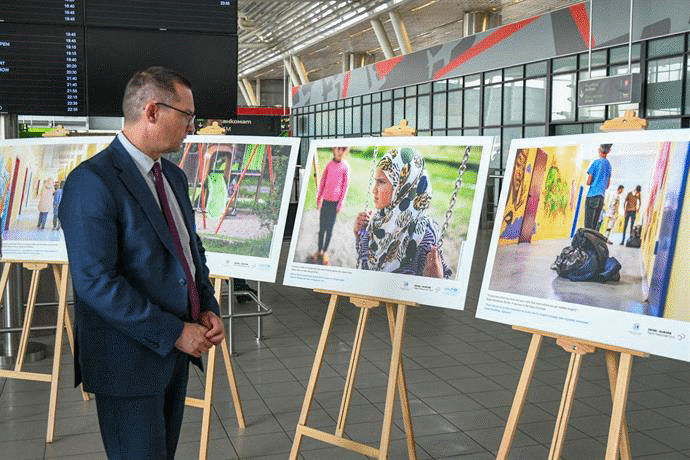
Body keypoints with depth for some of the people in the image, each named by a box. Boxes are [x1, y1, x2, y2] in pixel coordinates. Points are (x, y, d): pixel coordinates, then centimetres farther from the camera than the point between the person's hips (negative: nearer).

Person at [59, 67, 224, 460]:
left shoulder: (174, 176, 10)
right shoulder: (92, 182, -18)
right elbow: (96, 281, -23)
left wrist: (208, 308, 2)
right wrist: (173, 333, -20)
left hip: (176, 351, 8)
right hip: (129, 360, -8)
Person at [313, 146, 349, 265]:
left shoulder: (345, 166, -5)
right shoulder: (329, 165, 4)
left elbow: (345, 185, -3)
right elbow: (322, 182, 10)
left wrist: (341, 203, -5)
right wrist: (319, 199, 9)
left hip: (335, 201, -3)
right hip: (325, 200, 3)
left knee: (330, 228, 3)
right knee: (322, 227, 9)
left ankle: (325, 252, 14)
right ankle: (319, 251, 20)